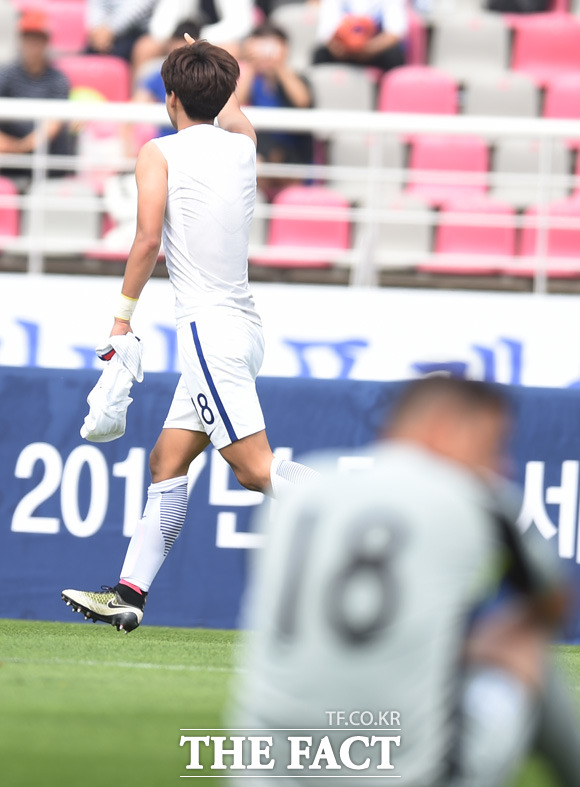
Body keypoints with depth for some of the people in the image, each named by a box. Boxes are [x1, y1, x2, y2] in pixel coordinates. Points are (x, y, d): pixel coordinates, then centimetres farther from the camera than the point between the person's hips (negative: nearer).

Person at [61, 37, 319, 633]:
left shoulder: (159, 152, -3)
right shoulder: (242, 146, 13)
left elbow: (149, 238, -13)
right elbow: (232, 115, 37)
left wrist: (123, 313, -4)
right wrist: (211, 73, 52)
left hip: (209, 327, -8)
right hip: (242, 325, 8)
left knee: (255, 468, -14)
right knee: (166, 463, 12)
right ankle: (130, 594, 12)